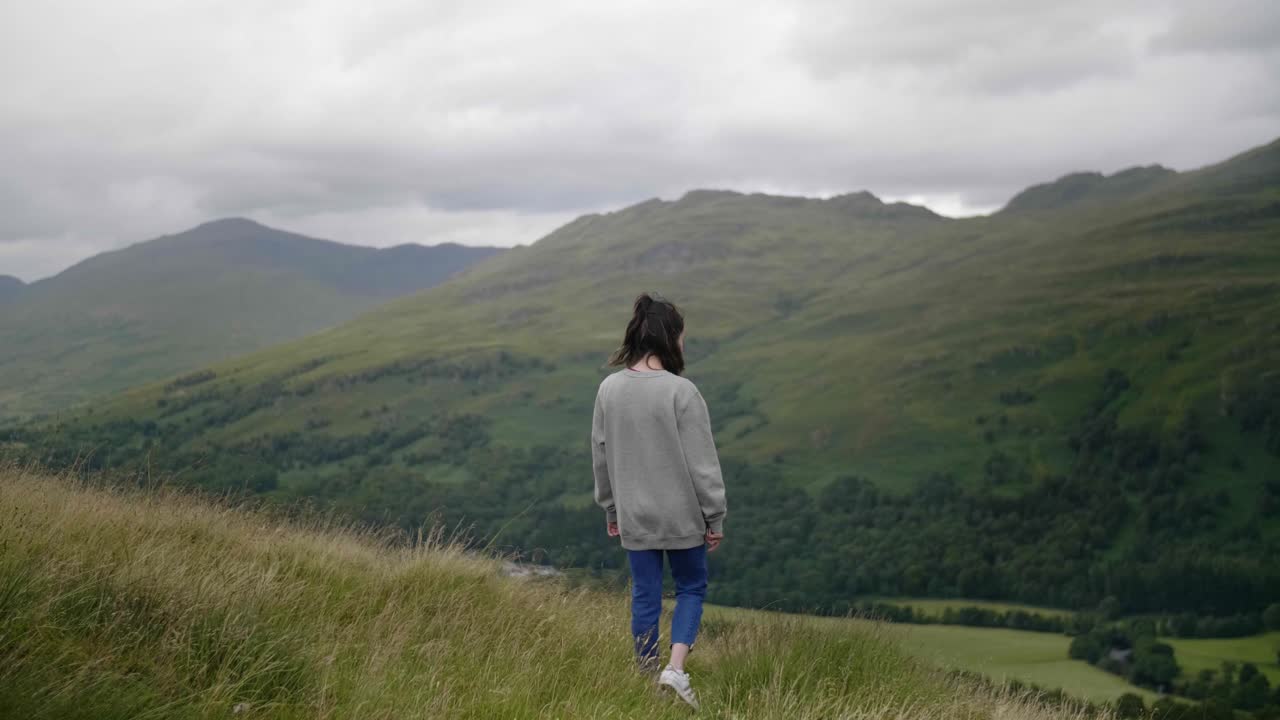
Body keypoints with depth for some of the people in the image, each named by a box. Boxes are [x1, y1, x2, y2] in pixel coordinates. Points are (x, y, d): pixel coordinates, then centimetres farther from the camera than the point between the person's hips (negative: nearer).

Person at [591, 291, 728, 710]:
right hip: (681, 514, -4)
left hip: (634, 516, 4)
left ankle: (648, 677, 20)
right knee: (691, 588, 13)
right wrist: (715, 517, -4)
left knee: (645, 596, 13)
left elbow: (601, 456, 6)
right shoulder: (681, 392, -18)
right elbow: (702, 461, -13)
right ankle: (676, 667, -3)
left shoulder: (609, 389, -3)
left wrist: (610, 508, 18)